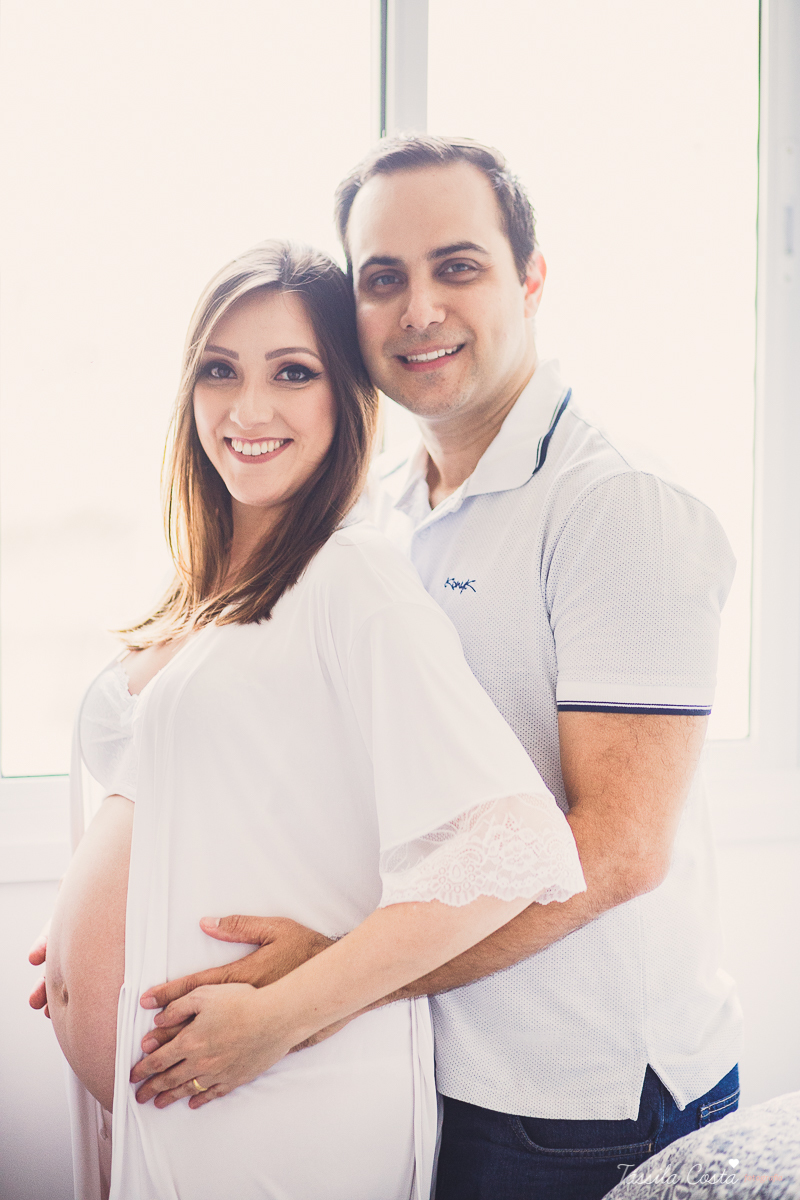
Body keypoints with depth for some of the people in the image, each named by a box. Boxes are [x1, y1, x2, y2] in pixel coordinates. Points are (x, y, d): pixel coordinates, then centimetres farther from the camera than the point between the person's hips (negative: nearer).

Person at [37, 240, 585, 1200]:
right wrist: (81, 942, 8)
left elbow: (509, 850, -25)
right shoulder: (201, 598, 10)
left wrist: (280, 1014, -20)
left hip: (283, 1112, -7)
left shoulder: (354, 580, -15)